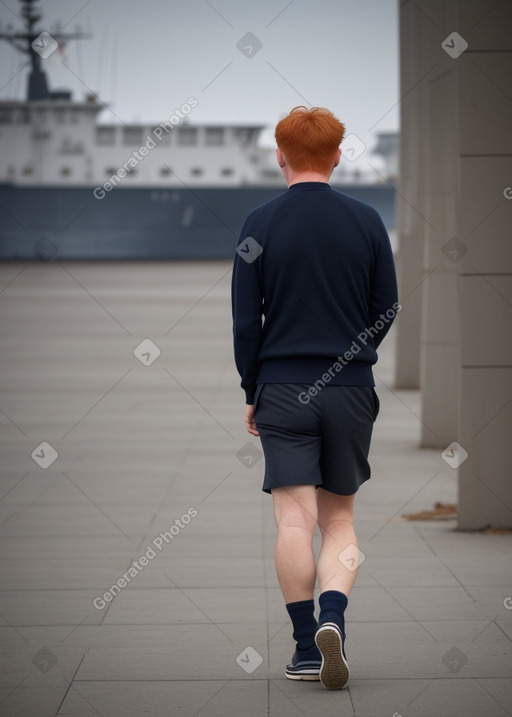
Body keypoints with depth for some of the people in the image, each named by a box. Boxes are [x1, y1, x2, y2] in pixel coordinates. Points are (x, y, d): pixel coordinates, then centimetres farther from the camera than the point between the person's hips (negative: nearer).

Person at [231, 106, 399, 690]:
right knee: (339, 519, 11)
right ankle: (333, 617, -11)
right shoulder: (366, 221, 0)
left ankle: (307, 647, 1)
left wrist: (252, 391, 9)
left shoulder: (261, 224, -4)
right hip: (351, 391, 2)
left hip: (282, 391, -2)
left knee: (294, 521, 0)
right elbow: (388, 308, 6)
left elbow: (245, 319, -2)